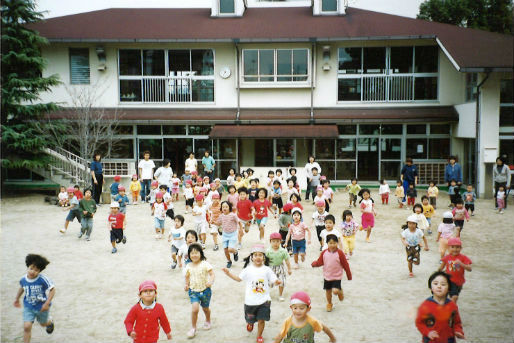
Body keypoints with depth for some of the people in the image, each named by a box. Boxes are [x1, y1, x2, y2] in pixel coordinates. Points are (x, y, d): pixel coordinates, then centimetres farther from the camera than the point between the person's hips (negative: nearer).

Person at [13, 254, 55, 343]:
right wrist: (17, 298, 22)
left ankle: (50, 322, 60)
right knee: (26, 327, -10)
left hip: (41, 307, -2)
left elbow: (52, 289, -20)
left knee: (43, 323, 23)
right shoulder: (23, 279, -12)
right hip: (28, 307, 2)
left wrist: (47, 303, -25)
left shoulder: (43, 279, -27)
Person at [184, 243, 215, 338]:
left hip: (204, 290, -1)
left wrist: (210, 282, -35)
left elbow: (212, 274, -18)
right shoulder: (188, 266, -2)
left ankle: (208, 321, 49)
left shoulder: (205, 264, -14)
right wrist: (187, 285, 1)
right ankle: (193, 328, 2)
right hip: (193, 291, 1)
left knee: (205, 308, 17)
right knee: (195, 308, -16)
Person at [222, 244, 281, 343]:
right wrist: (229, 274, -2)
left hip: (264, 300, -1)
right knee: (250, 319, 15)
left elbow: (274, 280, -4)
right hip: (250, 300, 1)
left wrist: (277, 282, -26)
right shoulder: (248, 270, -4)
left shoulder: (267, 270, -5)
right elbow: (239, 278, 7)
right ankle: (250, 323, 53)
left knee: (261, 320, 4)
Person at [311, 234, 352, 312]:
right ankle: (329, 304, 41)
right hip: (327, 276, 3)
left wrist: (349, 276, -1)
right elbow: (319, 262, -1)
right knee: (328, 291, 15)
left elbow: (345, 265, -7)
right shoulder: (324, 252, -6)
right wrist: (314, 263, -25)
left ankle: (340, 291, 20)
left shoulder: (339, 253, -14)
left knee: (335, 291, -17)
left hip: (337, 277, -3)